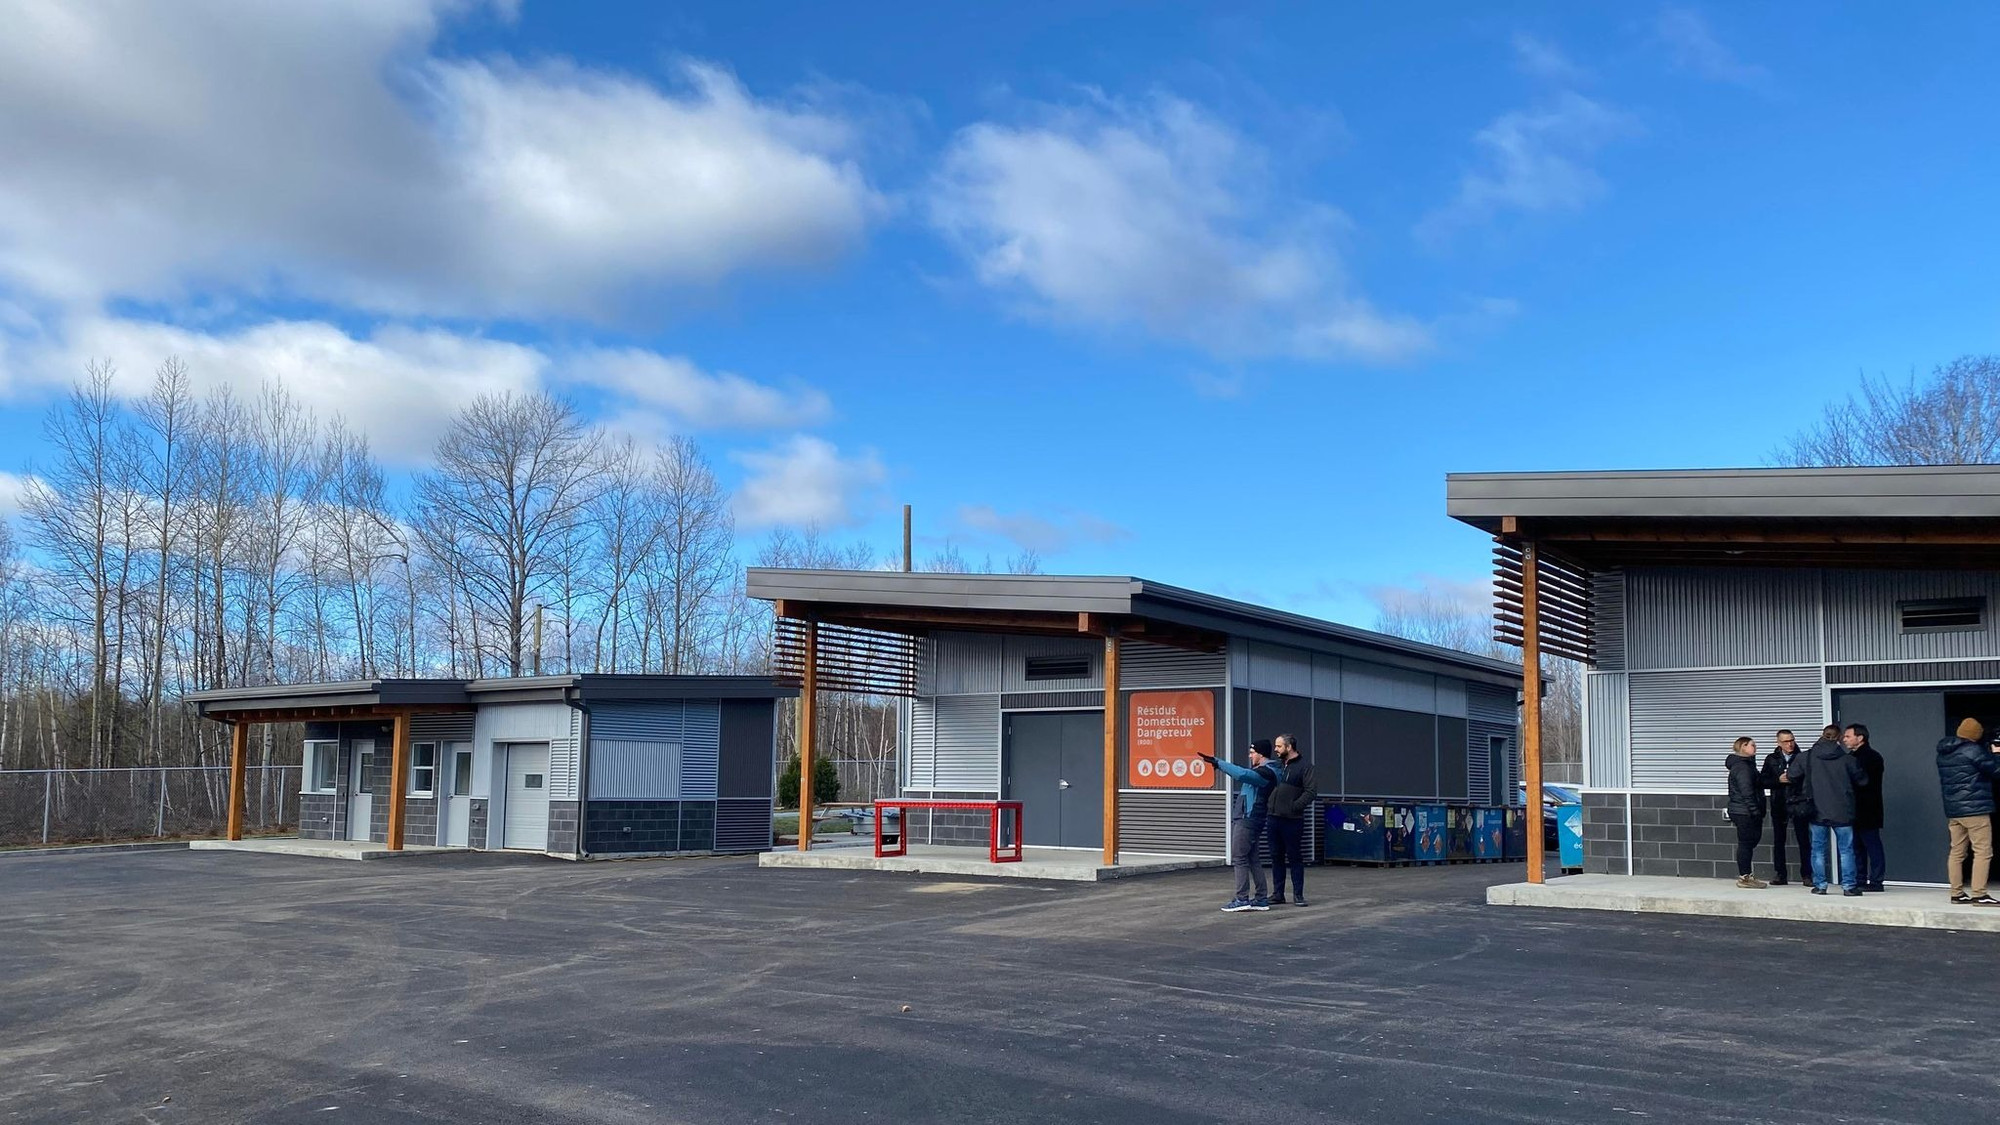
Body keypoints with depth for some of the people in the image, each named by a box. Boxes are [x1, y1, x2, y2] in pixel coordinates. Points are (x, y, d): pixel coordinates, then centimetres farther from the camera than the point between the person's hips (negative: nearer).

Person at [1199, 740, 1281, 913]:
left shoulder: (1266, 772, -16)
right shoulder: (1261, 771, 17)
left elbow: (1242, 774, -29)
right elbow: (1243, 774, 28)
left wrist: (1218, 762, -27)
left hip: (1248, 821, -10)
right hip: (1244, 819, 10)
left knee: (1239, 858, -8)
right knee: (1251, 860, 11)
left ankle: (1241, 899, -8)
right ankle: (1262, 899, 13)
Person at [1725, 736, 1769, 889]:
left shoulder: (1747, 764, 19)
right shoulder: (1742, 767, -15)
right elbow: (1746, 791, -21)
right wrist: (1755, 811, -22)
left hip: (1742, 812, 11)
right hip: (1745, 812, -11)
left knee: (1748, 842, 13)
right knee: (1746, 843, -6)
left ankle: (1745, 876, 18)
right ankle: (1744, 878, -2)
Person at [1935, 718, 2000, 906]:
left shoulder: (1943, 753, 12)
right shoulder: (1973, 750, -11)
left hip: (1952, 810, 8)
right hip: (1974, 809, -8)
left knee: (1956, 852, 10)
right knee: (1983, 851, -5)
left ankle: (1957, 893, 12)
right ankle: (1979, 894, -9)